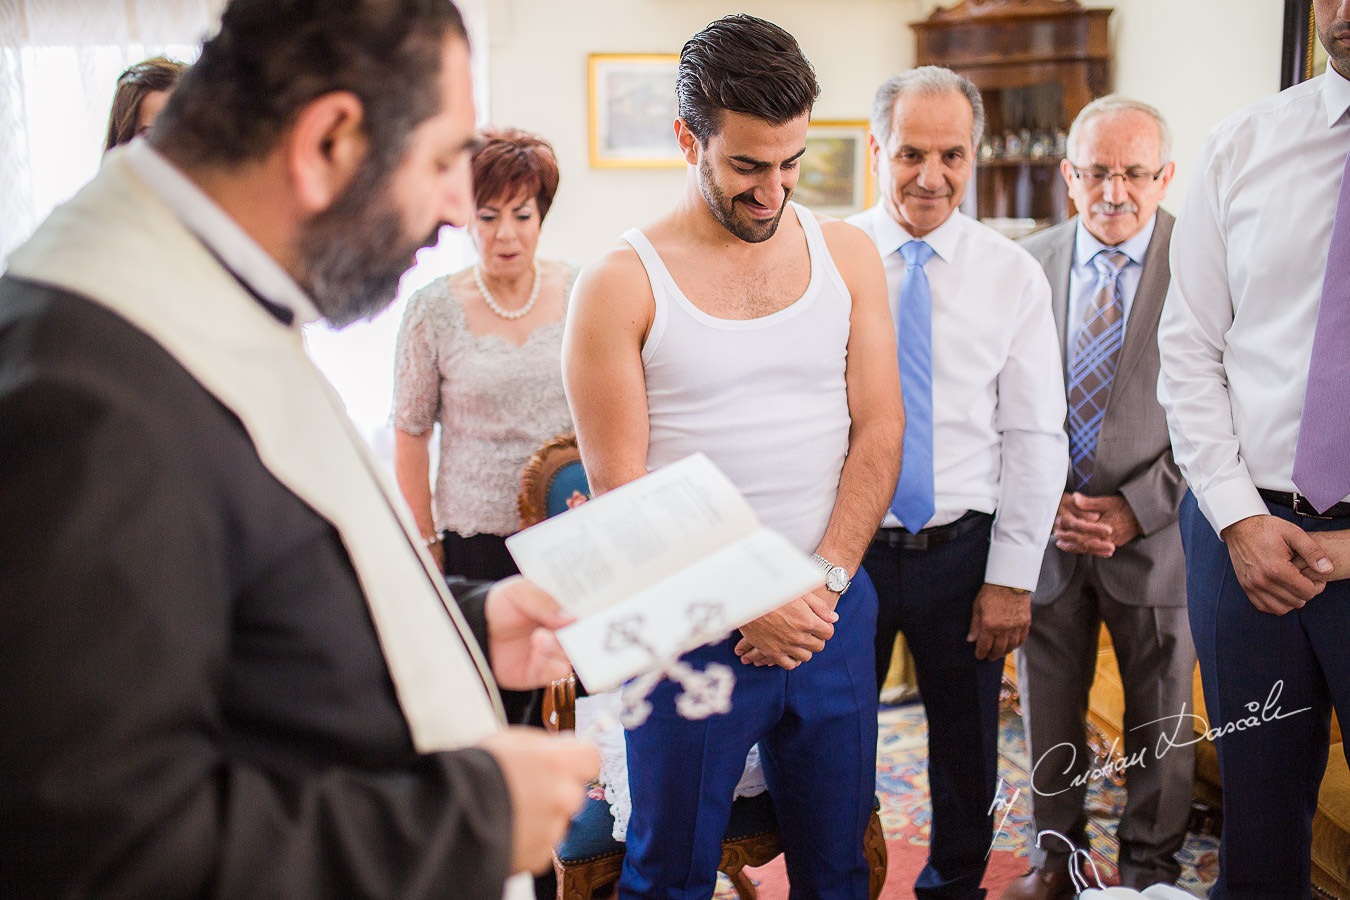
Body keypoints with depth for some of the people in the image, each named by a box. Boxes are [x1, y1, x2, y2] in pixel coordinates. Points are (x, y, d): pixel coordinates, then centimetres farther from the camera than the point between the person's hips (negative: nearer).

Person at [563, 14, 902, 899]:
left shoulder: (847, 254, 6)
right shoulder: (620, 285, -6)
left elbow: (879, 430, 3)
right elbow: (620, 486, -8)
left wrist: (824, 582, -9)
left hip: (833, 613, 3)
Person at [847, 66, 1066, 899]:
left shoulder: (1013, 275, 0)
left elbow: (1036, 437, 0)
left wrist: (1013, 576, -5)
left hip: (965, 551, 1)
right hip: (847, 549, -1)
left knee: (968, 751, 15)